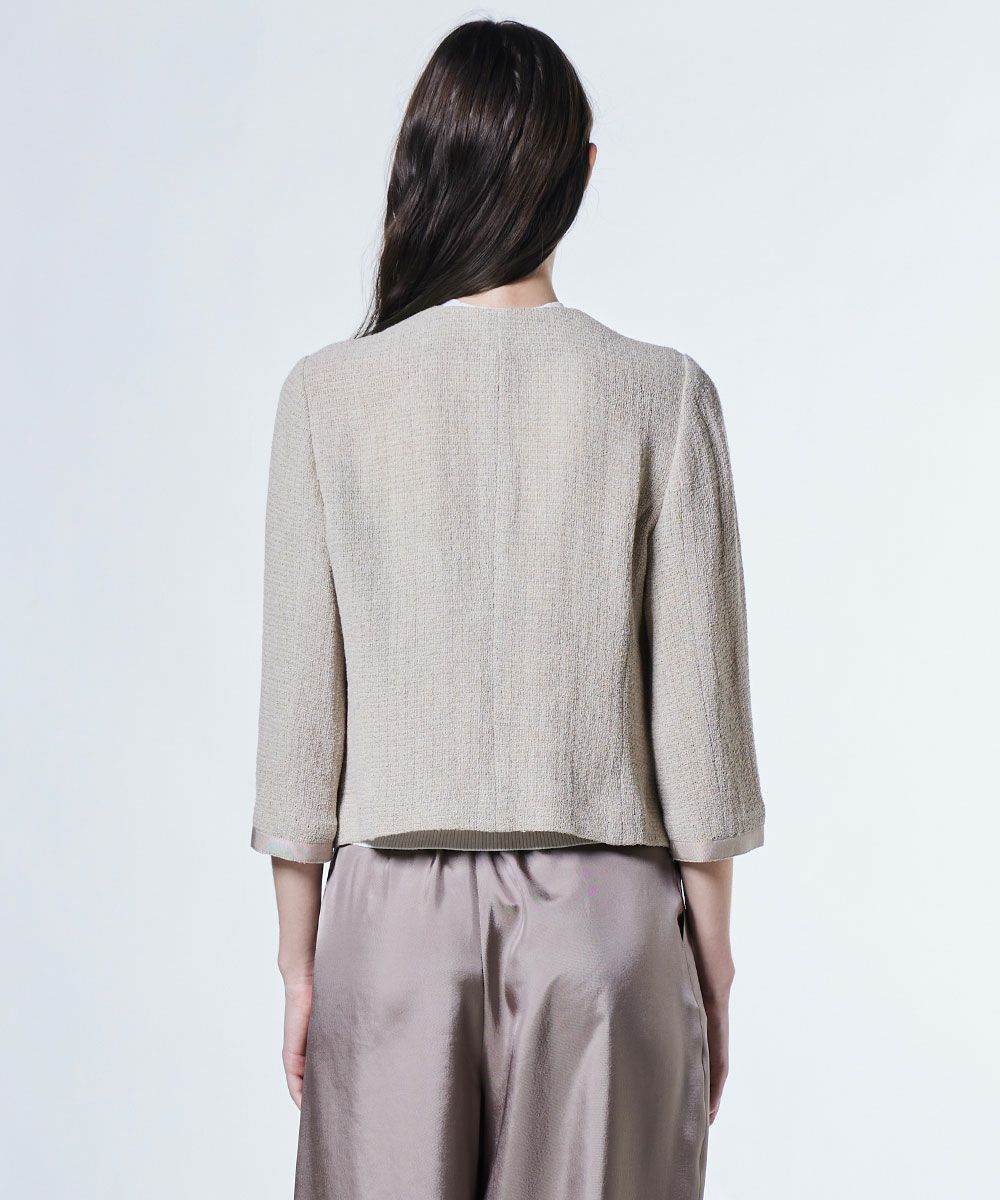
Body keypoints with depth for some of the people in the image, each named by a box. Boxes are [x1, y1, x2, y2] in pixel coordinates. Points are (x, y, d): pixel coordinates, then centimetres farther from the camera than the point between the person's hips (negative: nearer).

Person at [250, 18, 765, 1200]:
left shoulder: (328, 393, -5)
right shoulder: (659, 394, -6)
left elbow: (300, 705, -3)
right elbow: (698, 710, -4)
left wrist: (299, 956, 7)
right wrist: (711, 962, 6)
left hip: (396, 910, 1)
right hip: (603, 909, 0)